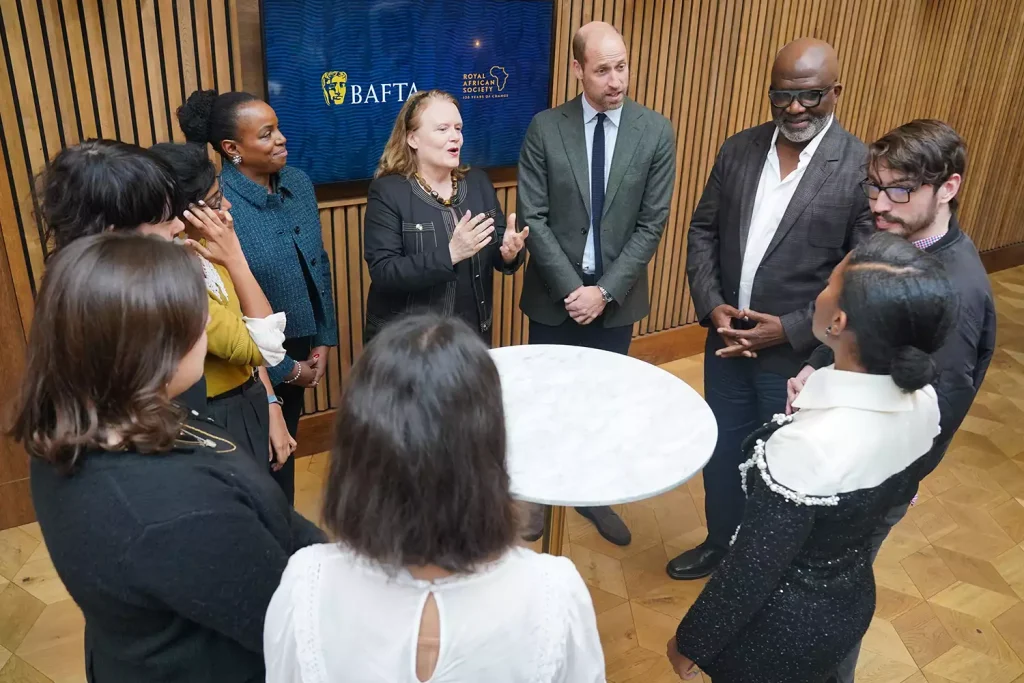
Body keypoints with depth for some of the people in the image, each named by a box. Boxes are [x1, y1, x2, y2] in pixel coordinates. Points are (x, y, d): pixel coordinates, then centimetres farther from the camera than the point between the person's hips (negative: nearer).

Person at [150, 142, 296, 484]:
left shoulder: (202, 252, 0)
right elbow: (267, 347, -27)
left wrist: (271, 408, 3)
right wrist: (234, 257, -27)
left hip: (248, 407, 8)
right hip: (216, 425, -8)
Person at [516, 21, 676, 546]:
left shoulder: (656, 132, -5)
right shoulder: (544, 128, -8)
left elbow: (652, 223, -7)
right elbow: (533, 218, -10)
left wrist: (605, 291, -14)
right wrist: (571, 288, -16)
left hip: (616, 297, 1)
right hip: (554, 294, 0)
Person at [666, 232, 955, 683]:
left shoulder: (809, 445, -38)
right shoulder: (923, 402, -15)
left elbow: (751, 572, -26)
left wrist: (691, 641, -10)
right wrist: (815, 404, 1)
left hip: (782, 627, -6)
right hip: (851, 602, 6)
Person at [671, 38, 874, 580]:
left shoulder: (864, 169, -13)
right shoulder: (738, 149, 1)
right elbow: (703, 231, 5)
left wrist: (791, 329, -18)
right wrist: (711, 306, -9)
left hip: (801, 354, -4)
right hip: (727, 341, 4)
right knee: (720, 454, 20)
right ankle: (721, 544, 45)